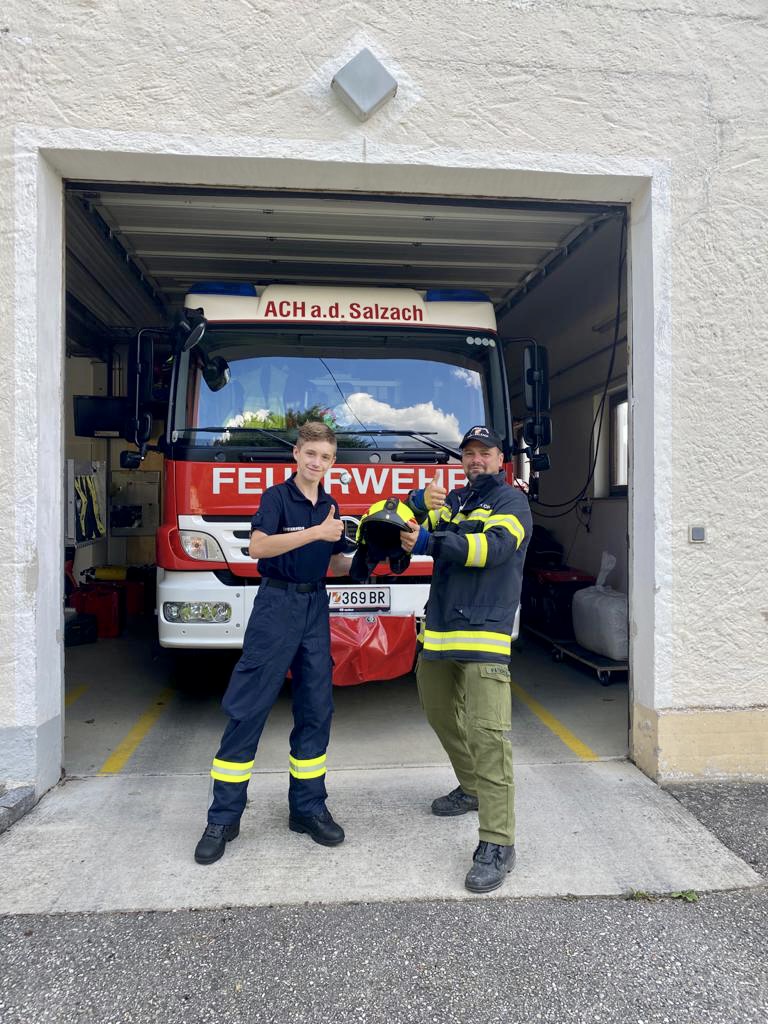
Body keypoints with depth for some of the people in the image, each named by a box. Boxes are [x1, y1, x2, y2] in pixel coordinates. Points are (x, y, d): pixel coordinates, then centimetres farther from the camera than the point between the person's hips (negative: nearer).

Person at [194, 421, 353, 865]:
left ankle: (308, 807, 20)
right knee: (248, 708, -4)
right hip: (277, 603, -5)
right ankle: (223, 818, 7)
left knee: (316, 708, 7)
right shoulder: (277, 496, -5)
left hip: (316, 607, 6)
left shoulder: (330, 507, 11)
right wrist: (316, 532, -26)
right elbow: (259, 546, -22)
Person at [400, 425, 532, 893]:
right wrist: (420, 501, -13)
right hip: (441, 626, 8)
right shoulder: (455, 499, 20)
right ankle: (472, 788, 41)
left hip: (485, 628, -8)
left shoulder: (512, 500, 0)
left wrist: (430, 542, -23)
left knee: (488, 731, -13)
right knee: (438, 709, 20)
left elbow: (494, 546, -19)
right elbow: (405, 524, 10)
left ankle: (499, 843, -8)